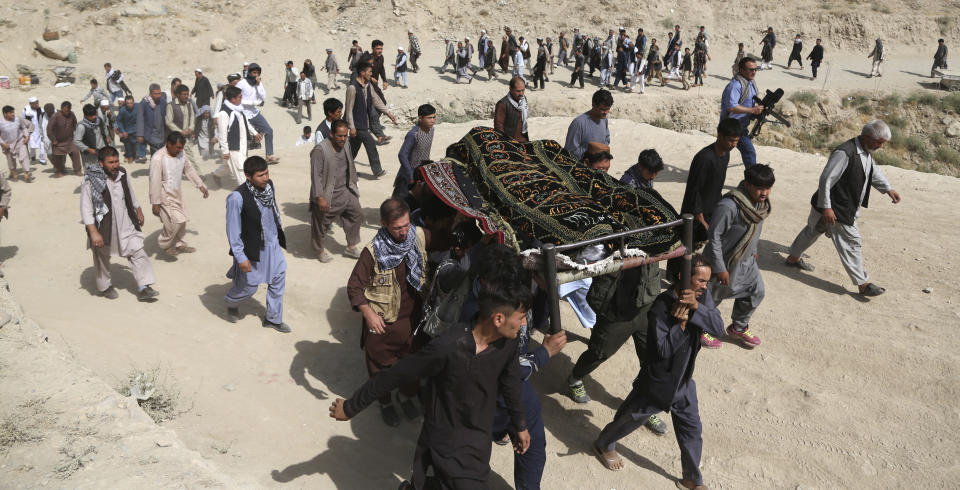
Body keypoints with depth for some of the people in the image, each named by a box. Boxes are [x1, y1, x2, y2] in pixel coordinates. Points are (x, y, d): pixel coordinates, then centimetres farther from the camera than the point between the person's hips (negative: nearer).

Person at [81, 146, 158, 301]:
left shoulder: (121, 174, -2)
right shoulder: (91, 181, -19)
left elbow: (130, 193, 18)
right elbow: (86, 208, -19)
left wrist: (138, 211, 28)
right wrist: (93, 232, -25)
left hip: (126, 225, 4)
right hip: (104, 228, -4)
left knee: (138, 252, -4)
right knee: (102, 258, 15)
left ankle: (143, 288, 0)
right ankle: (106, 287, 37)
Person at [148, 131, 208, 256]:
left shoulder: (181, 153, -5)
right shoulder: (158, 158, -27)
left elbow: (189, 169, 12)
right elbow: (155, 182, -23)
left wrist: (200, 185, 15)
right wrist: (155, 203, -20)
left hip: (176, 193, 8)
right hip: (164, 195, -8)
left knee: (182, 219, 15)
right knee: (175, 220, -11)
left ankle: (179, 244, 36)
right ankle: (164, 243, 13)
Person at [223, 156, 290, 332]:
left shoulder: (269, 185, -7)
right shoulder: (237, 197, -27)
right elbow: (233, 231, -19)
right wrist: (241, 257, -16)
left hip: (273, 244, 6)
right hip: (252, 249, -6)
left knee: (278, 280, 12)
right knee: (249, 286, 11)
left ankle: (273, 319, 31)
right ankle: (231, 302, 45)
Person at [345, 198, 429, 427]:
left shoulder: (419, 237, -12)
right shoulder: (373, 252, -22)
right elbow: (354, 287, -17)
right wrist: (368, 314, -30)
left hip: (412, 316, 3)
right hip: (383, 322, -3)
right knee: (382, 365, 15)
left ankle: (407, 396, 48)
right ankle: (385, 403, 41)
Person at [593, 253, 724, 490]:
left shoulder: (702, 297, -10)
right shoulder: (661, 307, -30)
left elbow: (718, 328, -20)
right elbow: (663, 350, -29)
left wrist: (696, 307, -34)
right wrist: (681, 322, -35)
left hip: (684, 381, 6)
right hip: (657, 383, -6)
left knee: (692, 431, 17)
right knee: (630, 419, 18)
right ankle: (604, 445, 48)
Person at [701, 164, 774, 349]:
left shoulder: (761, 202, -6)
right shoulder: (729, 206, -33)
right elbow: (714, 237, -27)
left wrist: (753, 250, 21)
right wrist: (720, 268, -22)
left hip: (746, 260, 8)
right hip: (724, 261, -8)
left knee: (756, 292, 18)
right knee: (712, 298, 10)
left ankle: (738, 328, 40)